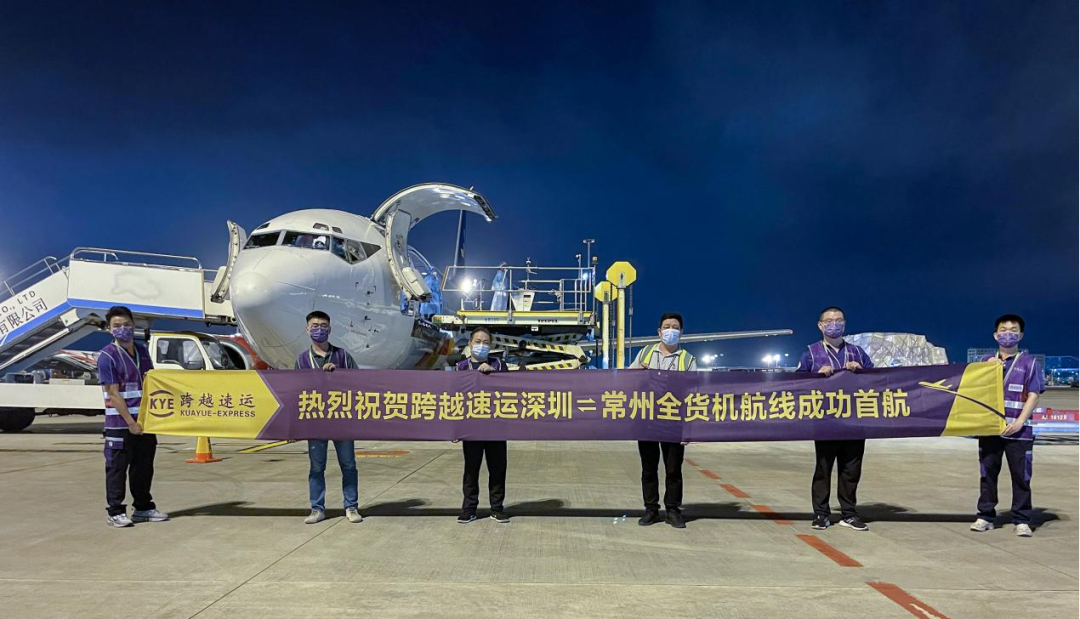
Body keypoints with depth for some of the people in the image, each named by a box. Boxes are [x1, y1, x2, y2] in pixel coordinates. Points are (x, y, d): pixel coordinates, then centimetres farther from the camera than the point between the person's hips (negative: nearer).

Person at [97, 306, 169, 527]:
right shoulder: (107, 356, -10)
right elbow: (113, 393, -13)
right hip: (120, 423, -6)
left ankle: (143, 508, 25)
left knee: (144, 466, 13)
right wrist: (131, 422, -16)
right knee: (117, 467, 3)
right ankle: (116, 512, 13)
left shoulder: (142, 351, 11)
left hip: (145, 420, 6)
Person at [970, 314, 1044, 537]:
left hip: (1019, 430, -2)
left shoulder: (1029, 363, 4)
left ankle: (1022, 520, 7)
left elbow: (1033, 395, -2)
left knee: (1021, 476, -1)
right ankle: (986, 517, 14)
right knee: (987, 473, 6)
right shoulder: (986, 361, 12)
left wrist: (1019, 422, -13)